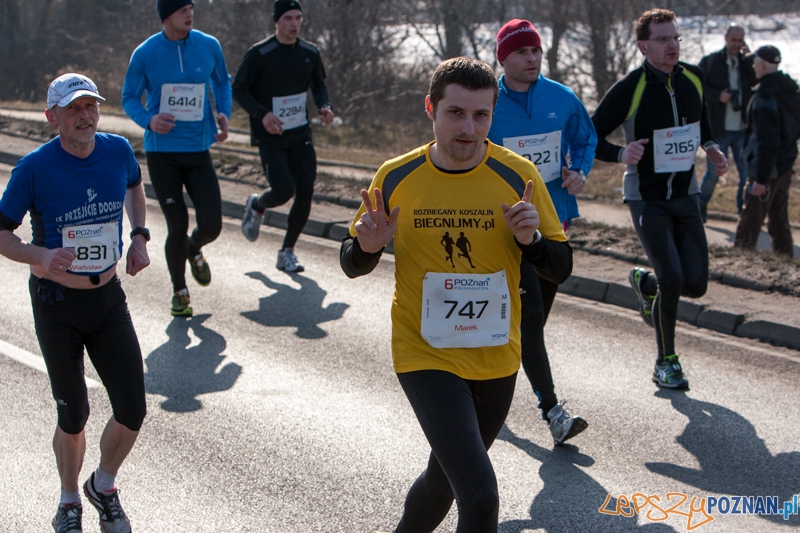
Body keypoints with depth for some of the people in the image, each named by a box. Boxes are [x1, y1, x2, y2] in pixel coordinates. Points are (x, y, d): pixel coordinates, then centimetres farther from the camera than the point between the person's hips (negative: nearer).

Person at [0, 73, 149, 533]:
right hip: (56, 304, -3)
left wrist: (140, 236, 6)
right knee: (73, 416, 7)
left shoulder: (118, 151, -5)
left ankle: (104, 487, 28)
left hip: (108, 296, 3)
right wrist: (40, 255, -28)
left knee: (132, 411, -1)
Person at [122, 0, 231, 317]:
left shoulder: (209, 46, 1)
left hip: (199, 151, 2)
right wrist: (149, 120, -18)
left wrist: (223, 114, -1)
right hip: (161, 152, -2)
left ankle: (194, 250, 33)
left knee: (211, 225, -5)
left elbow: (222, 82, 18)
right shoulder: (145, 53, -6)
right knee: (177, 227, -3)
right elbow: (129, 98, 2)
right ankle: (179, 292, 20)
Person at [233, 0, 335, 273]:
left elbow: (318, 85, 19)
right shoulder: (259, 54, -11)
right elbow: (239, 89, -8)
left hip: (301, 135, 5)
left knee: (305, 192, -4)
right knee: (283, 191, -16)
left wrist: (324, 106, -2)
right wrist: (262, 114, -23)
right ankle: (256, 205, 21)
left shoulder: (310, 53, 4)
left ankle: (287, 251, 12)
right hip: (270, 137, -5)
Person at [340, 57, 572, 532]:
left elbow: (562, 267, -1)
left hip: (496, 361, 3)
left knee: (446, 478, 22)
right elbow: (352, 265, 4)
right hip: (426, 357, -3)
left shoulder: (519, 177, -8)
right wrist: (367, 247, -19)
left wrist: (531, 238, -22)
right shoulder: (396, 178, -8)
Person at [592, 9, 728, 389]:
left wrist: (710, 147, 5)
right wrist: (621, 154, -29)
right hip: (647, 199, -5)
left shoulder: (693, 77, 0)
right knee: (673, 279, -16)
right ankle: (666, 363, 4)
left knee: (696, 284, -2)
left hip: (685, 196, 5)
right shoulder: (629, 89, -16)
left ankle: (645, 282, 33)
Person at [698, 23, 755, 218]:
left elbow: (758, 81, -9)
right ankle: (702, 206, 26)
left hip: (743, 130, 3)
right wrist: (718, 95, -18)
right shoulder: (710, 62, -1)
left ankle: (744, 210, 17)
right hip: (719, 130, -2)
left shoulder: (747, 62, 6)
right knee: (713, 172, 4)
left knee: (748, 172, 3)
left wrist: (747, 57, -15)